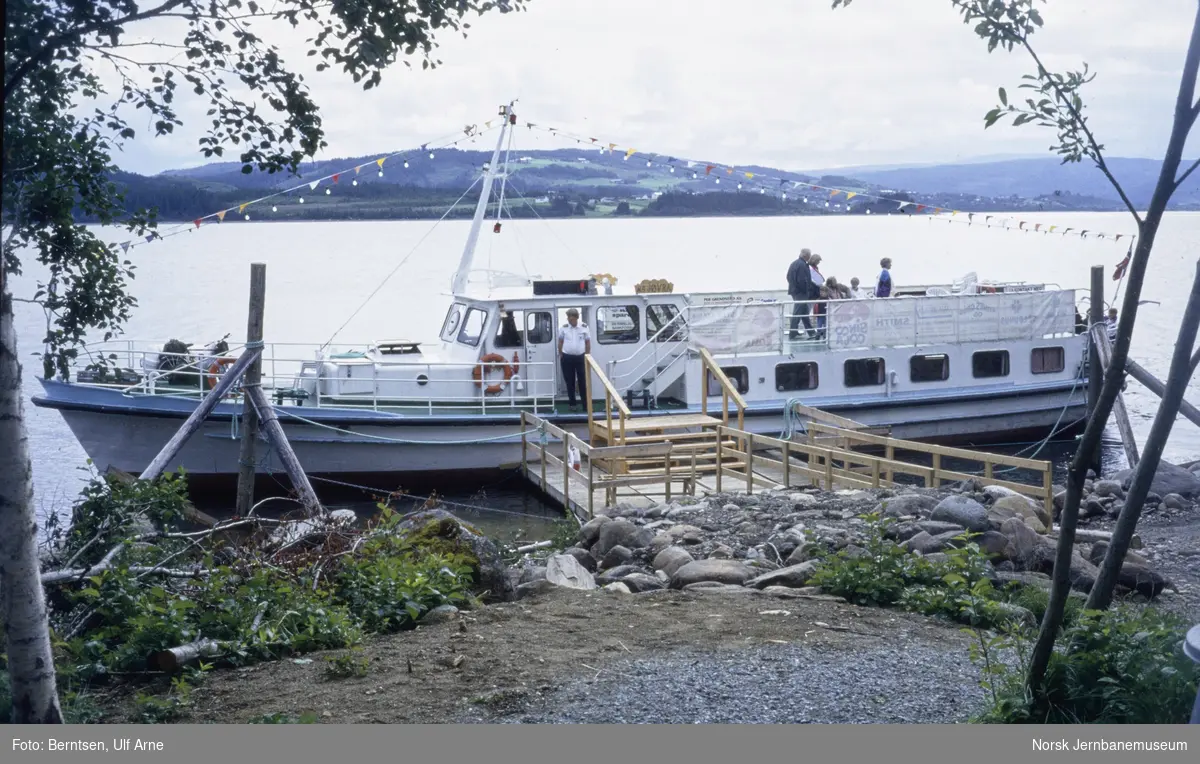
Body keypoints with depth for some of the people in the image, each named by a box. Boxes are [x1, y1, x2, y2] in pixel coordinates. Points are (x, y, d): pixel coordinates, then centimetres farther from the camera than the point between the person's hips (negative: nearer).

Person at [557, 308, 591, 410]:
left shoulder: (584, 327, -2)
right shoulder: (564, 328, -1)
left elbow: (588, 342, 6)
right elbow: (560, 342, 9)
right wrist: (560, 355, 7)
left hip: (580, 357, 0)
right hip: (567, 358, 1)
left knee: (583, 381, 0)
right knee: (570, 381, 7)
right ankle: (572, 404, 17)